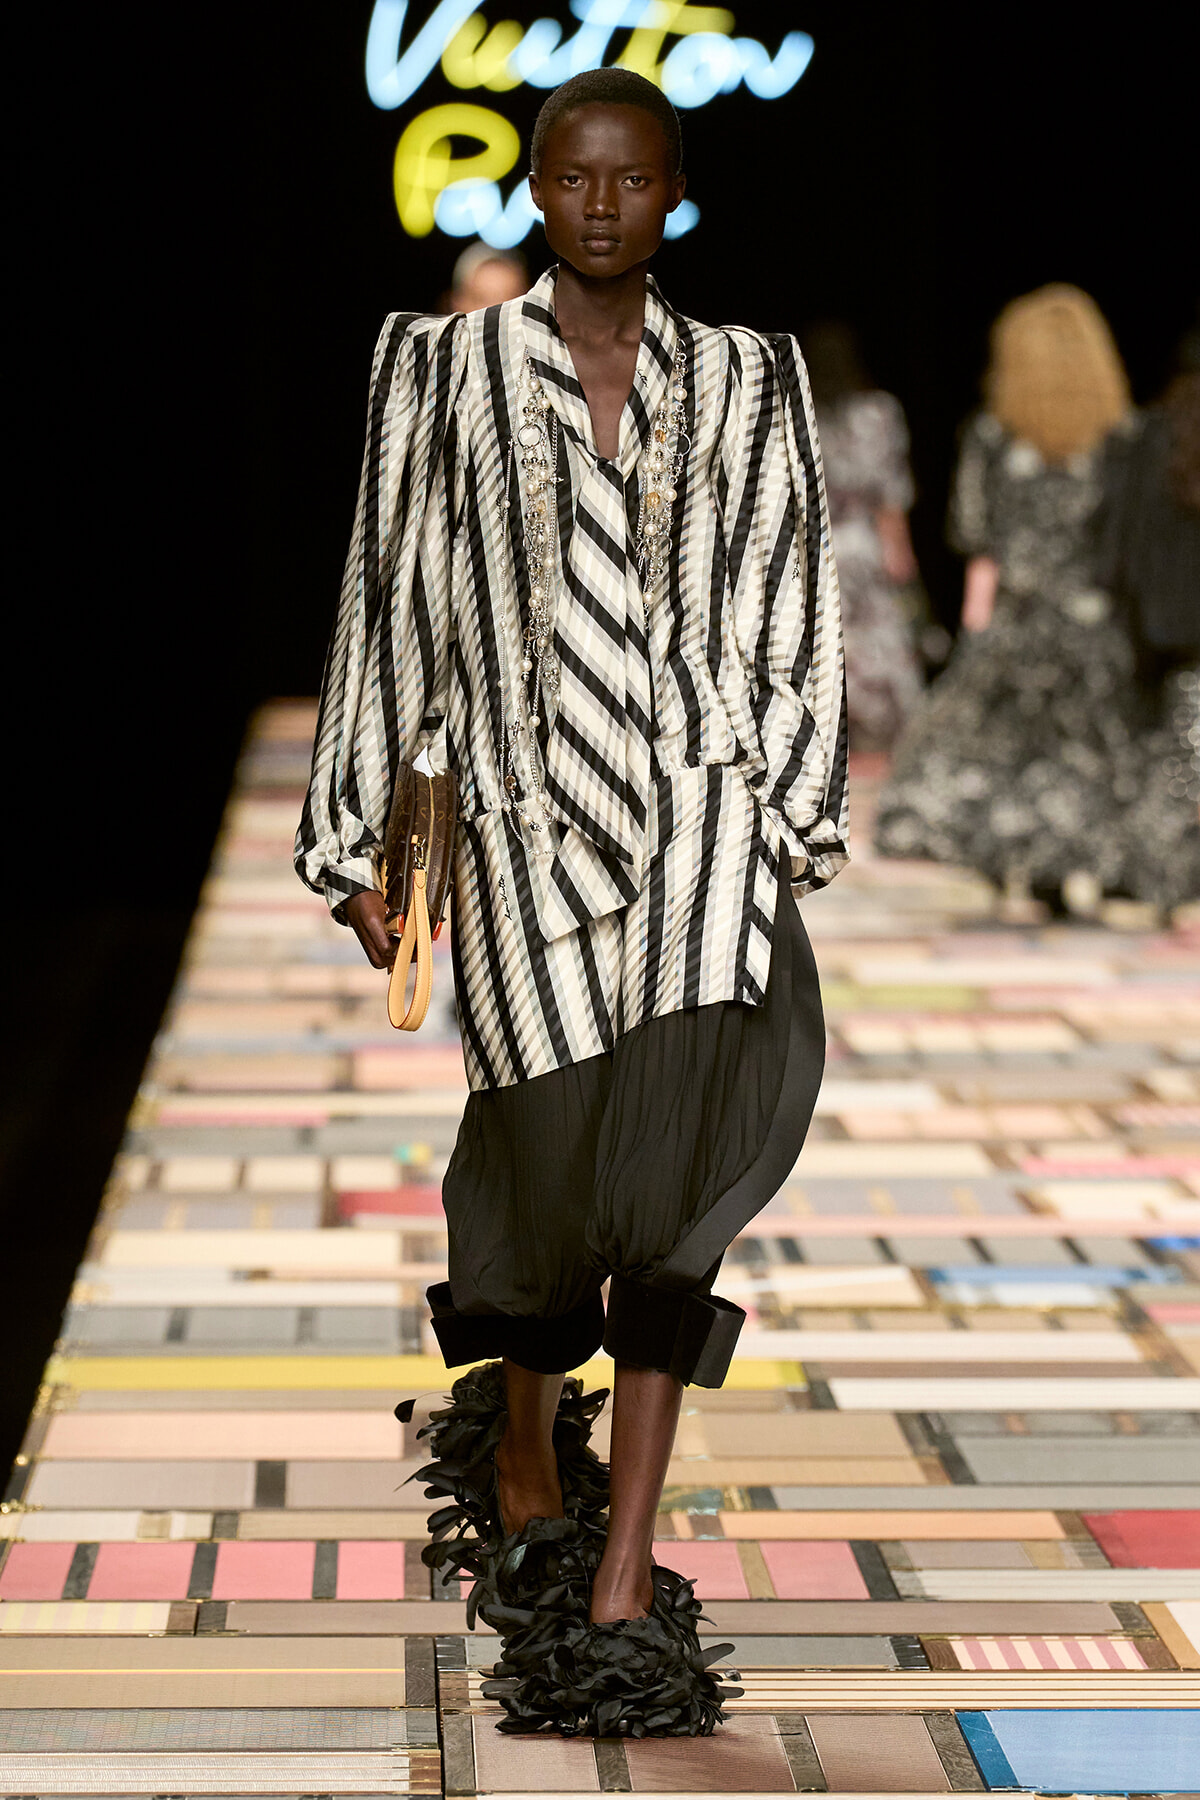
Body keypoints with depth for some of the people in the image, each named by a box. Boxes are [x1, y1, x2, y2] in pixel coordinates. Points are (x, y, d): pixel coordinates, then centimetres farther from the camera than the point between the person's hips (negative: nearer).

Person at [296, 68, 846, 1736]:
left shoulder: (748, 379, 12)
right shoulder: (442, 367, 9)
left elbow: (798, 619, 11)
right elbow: (389, 606, 9)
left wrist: (792, 821, 3)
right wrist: (358, 840, 6)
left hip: (703, 803, 0)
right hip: (519, 817, 0)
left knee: (674, 1166, -15)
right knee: (551, 1172, 0)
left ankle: (623, 1581, -11)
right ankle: (522, 1451, 33)